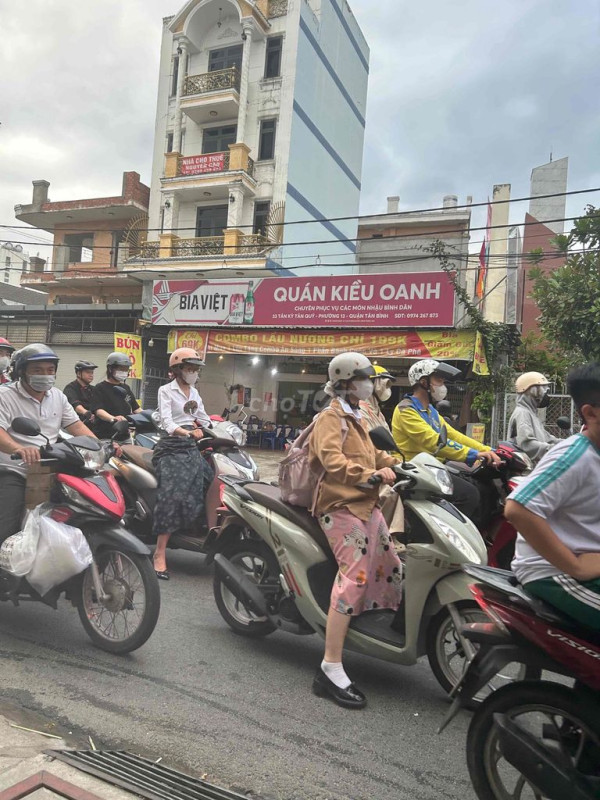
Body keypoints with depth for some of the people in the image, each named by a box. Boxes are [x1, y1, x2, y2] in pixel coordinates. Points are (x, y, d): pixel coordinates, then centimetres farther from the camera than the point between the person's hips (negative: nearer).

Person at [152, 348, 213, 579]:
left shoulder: (194, 392, 20)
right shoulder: (166, 391, 0)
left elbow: (204, 419, 20)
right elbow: (167, 423, -13)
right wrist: (189, 433, -28)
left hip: (193, 447, 7)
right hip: (172, 447, -7)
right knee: (172, 494, -18)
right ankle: (160, 553, -17)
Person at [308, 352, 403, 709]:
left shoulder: (357, 417, 23)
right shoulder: (331, 417, -8)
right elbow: (332, 460, -23)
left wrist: (396, 465, 6)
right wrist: (370, 475, -32)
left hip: (368, 506, 10)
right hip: (343, 508, -10)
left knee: (391, 571, 16)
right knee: (354, 578, -17)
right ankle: (331, 670, -15)